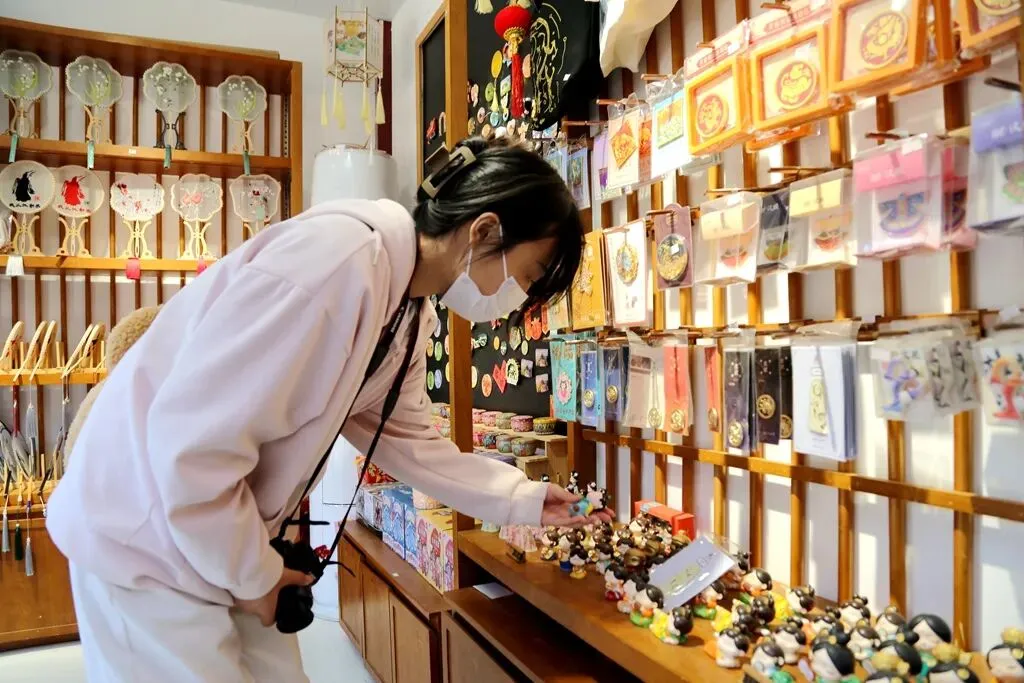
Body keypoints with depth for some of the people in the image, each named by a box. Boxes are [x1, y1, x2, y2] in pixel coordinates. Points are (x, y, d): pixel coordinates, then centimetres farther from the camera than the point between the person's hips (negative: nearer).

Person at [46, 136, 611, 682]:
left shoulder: (409, 312, 0)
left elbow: (407, 438, 12)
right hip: (145, 536, -8)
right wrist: (252, 575, -15)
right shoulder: (340, 258, -30)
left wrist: (522, 499, 8)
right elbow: (192, 439, -30)